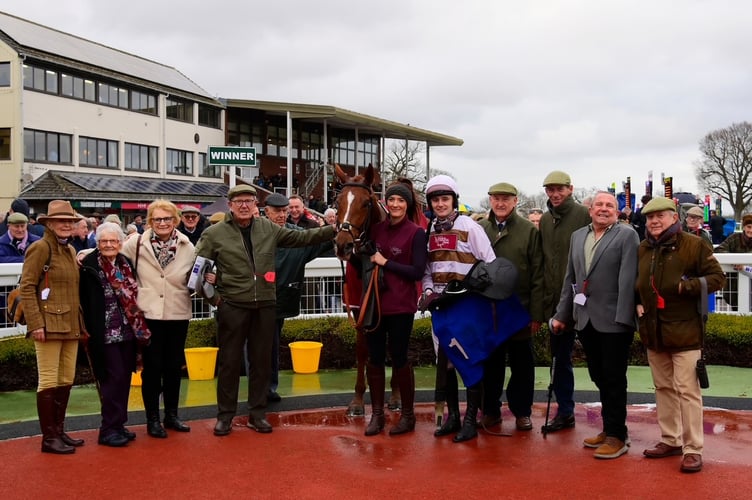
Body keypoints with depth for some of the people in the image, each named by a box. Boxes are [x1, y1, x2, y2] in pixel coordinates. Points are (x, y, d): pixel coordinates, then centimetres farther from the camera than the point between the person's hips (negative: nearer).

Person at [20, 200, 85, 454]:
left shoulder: (70, 251, 15)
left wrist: (81, 323, 17)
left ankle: (59, 431, 22)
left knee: (66, 381, 12)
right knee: (49, 382, -2)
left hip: (71, 326, 8)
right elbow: (26, 288, -13)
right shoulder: (40, 248, -9)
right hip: (49, 325, -8)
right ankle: (49, 438, 6)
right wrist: (35, 324, -19)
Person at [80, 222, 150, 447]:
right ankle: (108, 429, 4)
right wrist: (88, 329, -13)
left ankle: (118, 424, 20)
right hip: (105, 332, -6)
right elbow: (84, 300, -9)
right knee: (114, 376, -6)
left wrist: (138, 326, 9)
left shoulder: (126, 264, 9)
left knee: (124, 377, 10)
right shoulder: (89, 266, -9)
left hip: (127, 331, 6)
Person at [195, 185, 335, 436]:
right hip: (232, 305, -3)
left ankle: (257, 413, 22)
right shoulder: (214, 233, -2)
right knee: (229, 361, 5)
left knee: (262, 361, 10)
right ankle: (225, 415, 17)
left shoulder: (268, 228, 7)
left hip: (265, 305, 3)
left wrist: (333, 229, 4)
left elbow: (301, 237, 11)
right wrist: (211, 294, -7)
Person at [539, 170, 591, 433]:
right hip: (555, 300, 6)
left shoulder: (583, 215, -7)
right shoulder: (545, 220, 11)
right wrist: (545, 295, 9)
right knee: (561, 357, 13)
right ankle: (564, 411, 23)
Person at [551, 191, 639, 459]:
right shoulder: (577, 236, 13)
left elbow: (628, 279, -12)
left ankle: (616, 436, 13)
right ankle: (609, 428, 27)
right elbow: (570, 278, 15)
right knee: (599, 378, 14)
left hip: (613, 321, -5)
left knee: (614, 380, 3)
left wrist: (622, 317, -18)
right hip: (585, 320, 6)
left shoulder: (626, 235, -5)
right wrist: (562, 314, 13)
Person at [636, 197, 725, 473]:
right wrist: (637, 303, 6)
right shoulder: (642, 249, 9)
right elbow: (636, 282, 23)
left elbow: (716, 277, -8)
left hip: (684, 330, -6)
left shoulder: (694, 245, -7)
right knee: (663, 387, 14)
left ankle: (692, 449, 2)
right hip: (653, 331, 6)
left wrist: (686, 286, -20)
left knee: (687, 389, -6)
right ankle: (670, 440, 26)